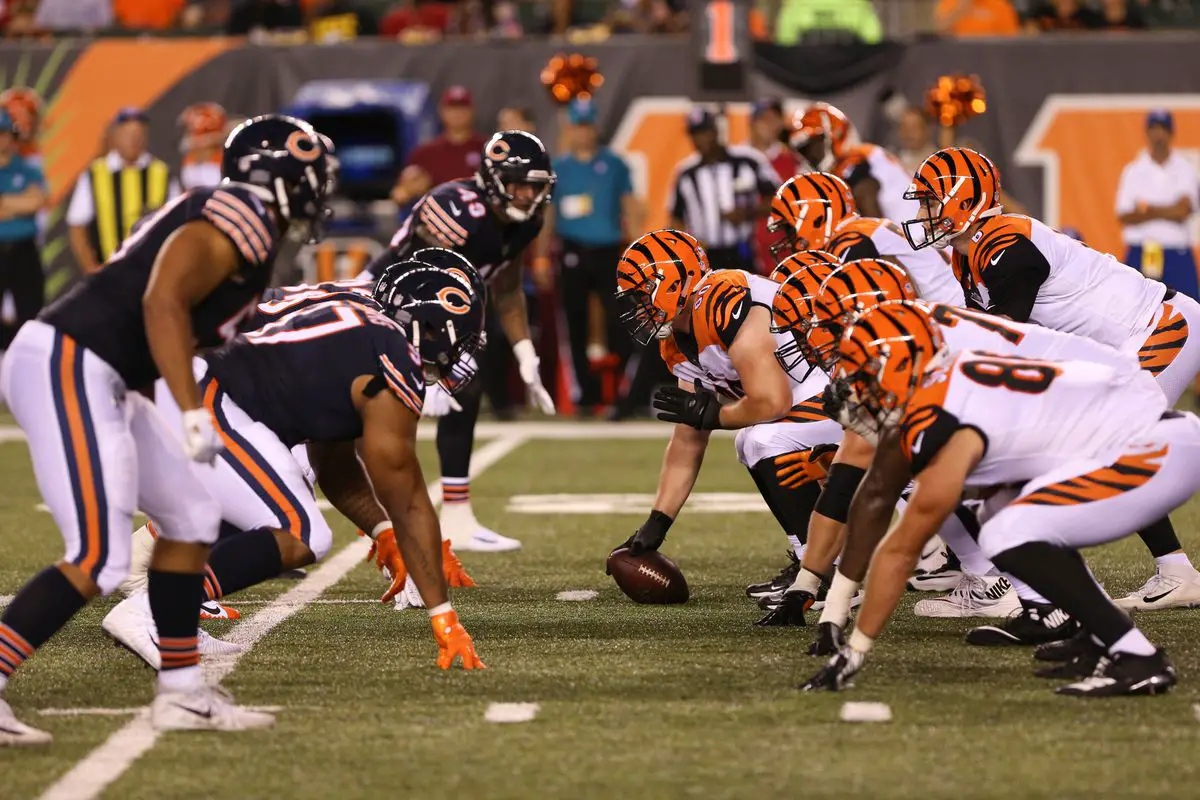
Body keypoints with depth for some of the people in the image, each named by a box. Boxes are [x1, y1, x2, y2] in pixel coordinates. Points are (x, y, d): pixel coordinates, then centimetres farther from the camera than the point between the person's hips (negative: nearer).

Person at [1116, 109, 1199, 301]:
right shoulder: (1133, 171, 5)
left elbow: (1183, 210, -9)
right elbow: (1123, 217, -3)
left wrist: (1148, 209, -6)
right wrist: (1165, 212, -11)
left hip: (1178, 256, 0)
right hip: (1140, 255, 0)